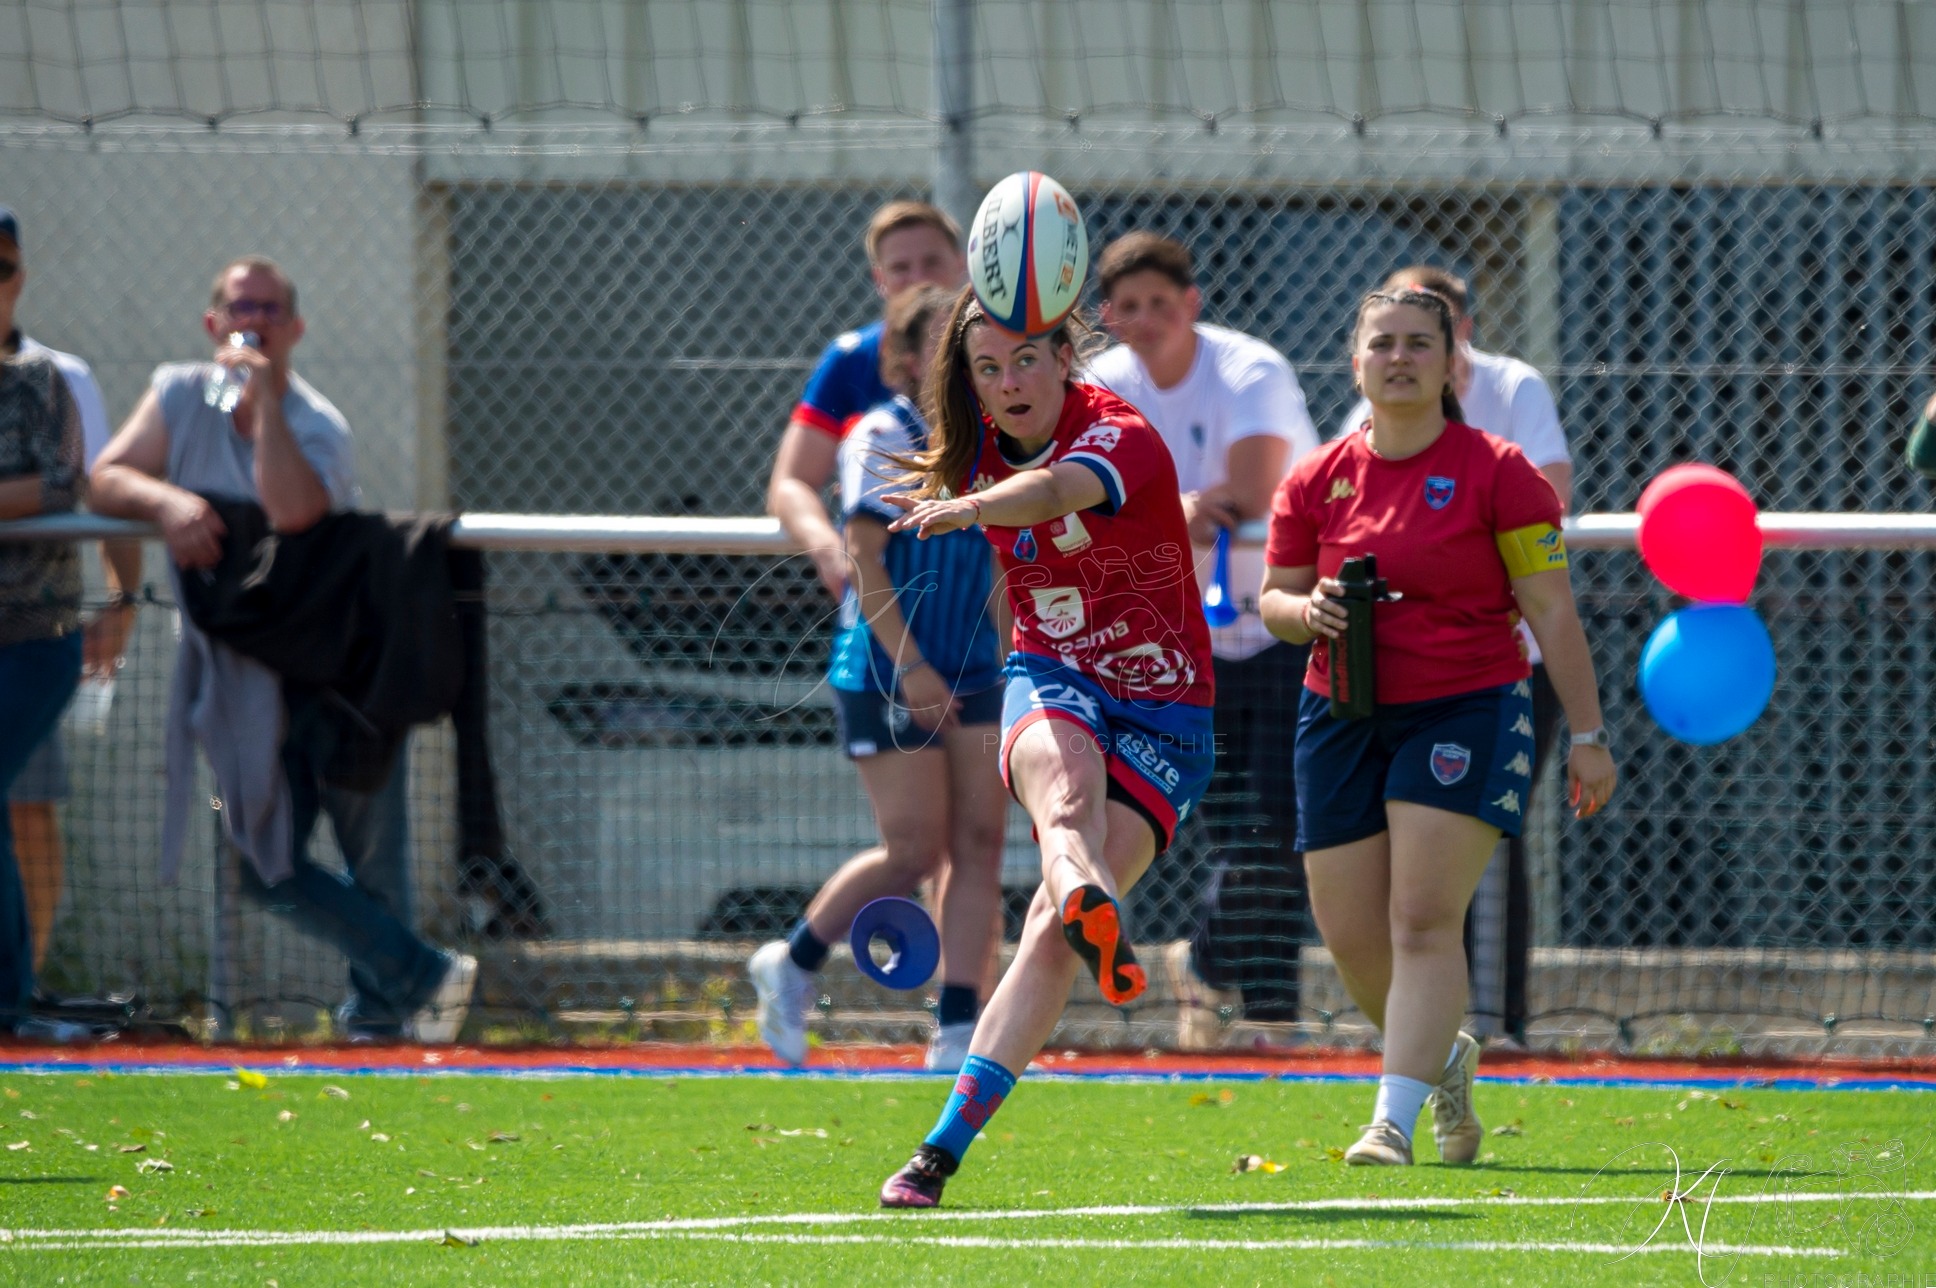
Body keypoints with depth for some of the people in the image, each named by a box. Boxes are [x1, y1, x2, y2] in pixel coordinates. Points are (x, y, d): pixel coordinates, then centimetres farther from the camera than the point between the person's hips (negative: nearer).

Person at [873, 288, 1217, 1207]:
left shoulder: (1120, 438, -18)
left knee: (1050, 934, -19)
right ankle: (1088, 898, -73)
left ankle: (944, 1150, -22)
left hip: (1162, 710, -4)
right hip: (1052, 679, 4)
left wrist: (968, 507, -62)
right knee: (1064, 782, -37)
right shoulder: (977, 455, 2)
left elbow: (1059, 489, -44)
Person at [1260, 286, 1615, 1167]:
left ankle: (1394, 1123, -16)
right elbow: (1273, 599, 13)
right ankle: (1443, 1059, 31)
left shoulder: (1497, 473, -3)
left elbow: (1551, 611, -2)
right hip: (1344, 720, 4)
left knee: (1424, 921, -14)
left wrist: (1588, 737, -5)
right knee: (1350, 934, 4)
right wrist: (1310, 611, -12)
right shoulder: (1316, 482, 6)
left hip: (1467, 712, -4)